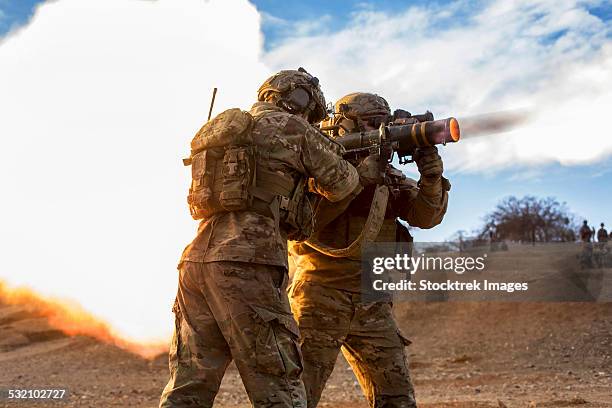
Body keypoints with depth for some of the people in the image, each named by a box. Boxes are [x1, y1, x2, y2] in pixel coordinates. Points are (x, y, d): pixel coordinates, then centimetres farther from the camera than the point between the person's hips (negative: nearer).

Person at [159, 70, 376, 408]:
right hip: (246, 265, -7)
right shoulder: (292, 129, 5)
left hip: (197, 260, 7)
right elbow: (341, 186, 15)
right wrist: (366, 167, 35)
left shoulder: (228, 128, 26)